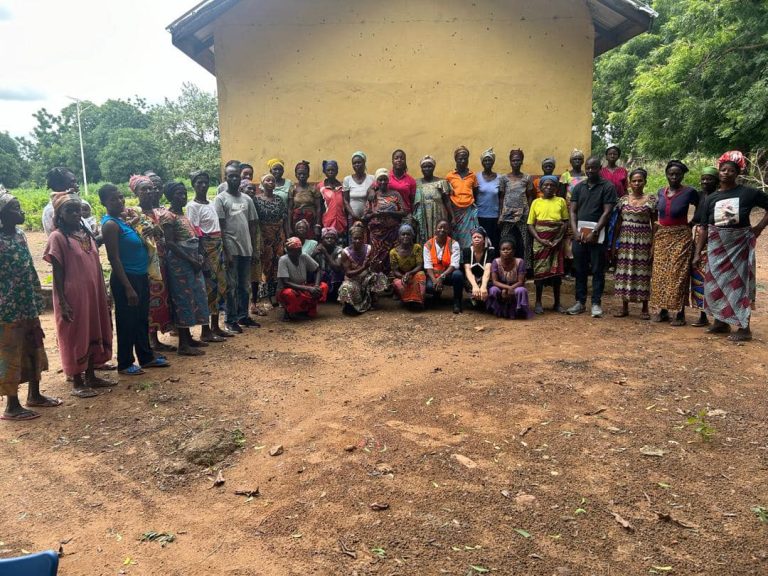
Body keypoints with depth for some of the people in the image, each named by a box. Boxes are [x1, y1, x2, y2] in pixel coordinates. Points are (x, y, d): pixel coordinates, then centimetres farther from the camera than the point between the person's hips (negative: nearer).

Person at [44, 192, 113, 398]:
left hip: (93, 295, 7)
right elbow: (57, 273, -11)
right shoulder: (57, 237, -9)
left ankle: (91, 376, 27)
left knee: (94, 334, 13)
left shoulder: (87, 234, 10)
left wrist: (103, 296, 12)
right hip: (73, 297, -7)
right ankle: (77, 382, 14)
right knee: (75, 337, 3)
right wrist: (62, 302, -15)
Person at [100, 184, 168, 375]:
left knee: (142, 319, 18)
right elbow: (114, 259, -20)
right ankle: (125, 363, 15)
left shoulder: (124, 218, 10)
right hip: (126, 278, -9)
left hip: (141, 276, 9)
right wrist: (128, 287, -22)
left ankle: (146, 357, 30)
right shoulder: (110, 224, -16)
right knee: (127, 321, 2)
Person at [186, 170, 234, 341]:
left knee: (220, 285, 11)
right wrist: (201, 255, -18)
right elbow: (194, 232, -13)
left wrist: (221, 249, 11)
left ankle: (215, 326, 22)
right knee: (208, 287, -5)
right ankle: (206, 331, 3)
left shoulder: (211, 204, 16)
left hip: (217, 248, 8)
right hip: (205, 249, -8)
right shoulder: (193, 206, -8)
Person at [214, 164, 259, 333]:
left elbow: (253, 222, 16)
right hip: (231, 248, -5)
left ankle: (243, 315, 22)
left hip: (246, 248, 5)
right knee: (231, 285, 0)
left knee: (244, 285, 12)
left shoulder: (247, 199, 11)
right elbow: (219, 227, -8)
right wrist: (226, 251, -13)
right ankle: (231, 320, 6)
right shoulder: (220, 199, -4)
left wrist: (249, 242, 6)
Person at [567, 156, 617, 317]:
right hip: (579, 233, 4)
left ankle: (596, 303, 8)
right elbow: (573, 211, 8)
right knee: (580, 270, 8)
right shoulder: (579, 187, 11)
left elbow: (607, 212, -7)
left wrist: (594, 232, -14)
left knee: (597, 270, 2)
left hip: (597, 234, -4)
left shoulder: (608, 187, -1)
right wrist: (575, 231, -5)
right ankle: (580, 302, 16)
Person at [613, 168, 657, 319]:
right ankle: (624, 307, 13)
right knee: (624, 271, 3)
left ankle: (644, 308, 11)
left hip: (643, 240, -2)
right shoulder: (623, 199, 6)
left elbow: (654, 224, 1)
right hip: (625, 240, 2)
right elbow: (618, 222, 9)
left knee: (643, 271, 1)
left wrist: (653, 244, -5)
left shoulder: (651, 199, 0)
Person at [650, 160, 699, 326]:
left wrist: (690, 224, -1)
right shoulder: (661, 192, 6)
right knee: (660, 273, 6)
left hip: (680, 237, -5)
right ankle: (662, 310, 17)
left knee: (678, 274, -3)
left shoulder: (689, 192, -7)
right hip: (661, 236, 5)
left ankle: (680, 314, 4)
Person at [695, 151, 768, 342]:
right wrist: (698, 252, 2)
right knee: (715, 284, 8)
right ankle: (721, 322, 23)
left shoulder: (748, 193, -4)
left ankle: (744, 328, 8)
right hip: (716, 246, 4)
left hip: (739, 245, -4)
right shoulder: (711, 198, 5)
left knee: (738, 283, 0)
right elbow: (704, 227, 6)